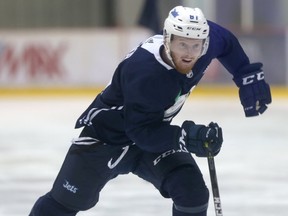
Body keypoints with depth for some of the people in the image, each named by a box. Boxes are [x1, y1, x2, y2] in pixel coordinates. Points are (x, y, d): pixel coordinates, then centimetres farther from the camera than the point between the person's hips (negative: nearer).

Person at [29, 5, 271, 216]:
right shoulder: (145, 71, -38)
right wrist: (187, 137, -43)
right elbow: (141, 132, -34)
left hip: (154, 134, 6)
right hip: (107, 136, -6)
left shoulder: (206, 36, -19)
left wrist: (249, 76, 0)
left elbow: (226, 42, 6)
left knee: (193, 191, -13)